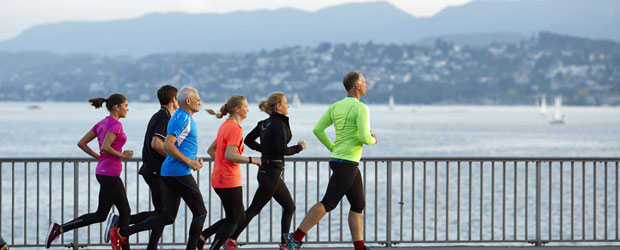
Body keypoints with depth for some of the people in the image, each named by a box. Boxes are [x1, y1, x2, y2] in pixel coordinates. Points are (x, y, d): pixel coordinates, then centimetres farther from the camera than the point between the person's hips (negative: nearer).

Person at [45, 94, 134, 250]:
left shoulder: (102, 123, 12)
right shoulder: (115, 124, -13)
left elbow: (81, 143, 11)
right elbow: (105, 147, -26)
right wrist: (122, 155, -11)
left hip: (103, 171, 10)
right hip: (110, 174, -10)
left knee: (125, 212, 12)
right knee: (100, 215, -4)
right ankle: (59, 229, -7)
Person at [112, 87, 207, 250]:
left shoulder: (181, 117, 19)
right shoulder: (182, 119, -14)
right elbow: (168, 145, -22)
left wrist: (194, 160, 14)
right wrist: (189, 162, -17)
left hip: (169, 173, 10)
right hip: (179, 173, -10)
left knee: (168, 217, 6)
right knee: (200, 213, 0)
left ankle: (122, 233, 2)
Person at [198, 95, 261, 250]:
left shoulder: (225, 126, 13)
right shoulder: (235, 128, -16)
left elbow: (211, 150, 20)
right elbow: (230, 155, -25)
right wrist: (251, 160, -16)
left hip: (219, 179, 10)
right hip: (230, 181, -10)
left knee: (240, 218, 15)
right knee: (233, 220, 2)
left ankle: (201, 237, 10)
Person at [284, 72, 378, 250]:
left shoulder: (335, 106, 11)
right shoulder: (361, 108, -13)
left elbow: (317, 130, 7)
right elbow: (364, 138, -21)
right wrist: (373, 140, 2)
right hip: (346, 164, -9)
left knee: (358, 205, 11)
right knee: (328, 203, -9)